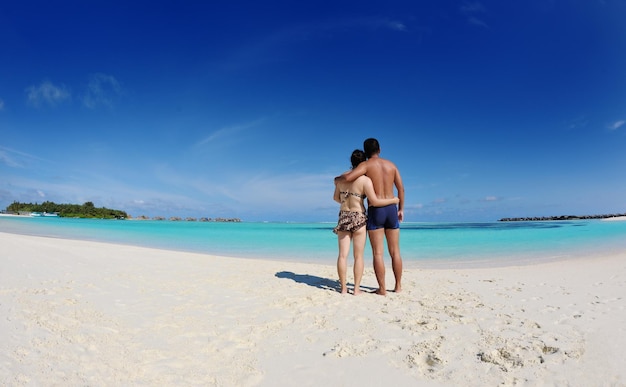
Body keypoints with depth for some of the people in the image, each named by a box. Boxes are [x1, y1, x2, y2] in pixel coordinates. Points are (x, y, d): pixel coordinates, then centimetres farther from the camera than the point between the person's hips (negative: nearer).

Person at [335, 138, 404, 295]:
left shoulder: (366, 165, -4)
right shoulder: (391, 165, 10)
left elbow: (347, 178, -20)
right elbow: (401, 189, 9)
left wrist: (337, 179, 3)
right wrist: (401, 209, 18)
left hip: (375, 211, -4)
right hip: (391, 209, 4)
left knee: (378, 253, 1)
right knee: (395, 252, 13)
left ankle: (382, 288, 4)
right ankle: (398, 286, 21)